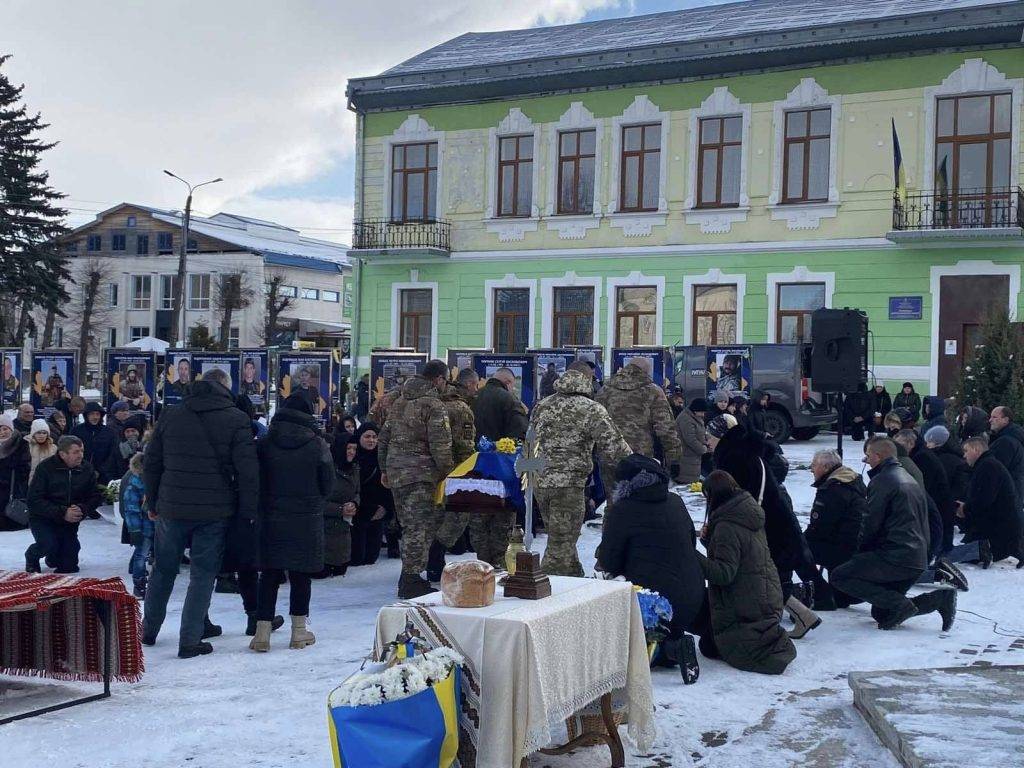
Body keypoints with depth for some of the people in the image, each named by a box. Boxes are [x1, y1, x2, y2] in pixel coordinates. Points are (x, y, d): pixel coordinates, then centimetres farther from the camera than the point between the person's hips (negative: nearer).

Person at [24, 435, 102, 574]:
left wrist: (82, 509, -23)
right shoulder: (46, 468, -17)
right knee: (48, 545, -32)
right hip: (42, 519, -4)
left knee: (69, 567, 2)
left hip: (69, 521, 4)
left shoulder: (87, 469, -6)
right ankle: (31, 556, 6)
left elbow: (96, 497, -1)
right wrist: (62, 513, -29)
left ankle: (53, 558, 40)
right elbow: (34, 501, -20)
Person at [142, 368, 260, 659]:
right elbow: (248, 472, -9)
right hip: (214, 512, -3)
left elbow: (151, 463, 9)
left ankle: (149, 631, 31)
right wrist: (247, 514, -4)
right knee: (202, 575, 4)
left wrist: (153, 503, 18)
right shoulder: (237, 420, -6)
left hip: (172, 509, 3)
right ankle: (190, 641, 4)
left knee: (163, 570, 18)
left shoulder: (170, 415, 5)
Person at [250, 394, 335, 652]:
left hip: (271, 517, 1)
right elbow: (328, 484, 0)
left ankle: (262, 630, 2)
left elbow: (255, 480, 1)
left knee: (269, 574, 6)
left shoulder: (265, 443, -3)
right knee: (301, 573, 7)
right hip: (307, 520, -1)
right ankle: (299, 631, 12)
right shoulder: (317, 445, -7)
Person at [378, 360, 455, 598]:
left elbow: (384, 438, 19)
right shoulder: (434, 406, -11)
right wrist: (448, 473, -4)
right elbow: (440, 447, -16)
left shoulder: (400, 402, 15)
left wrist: (385, 469, 25)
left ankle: (409, 576, 22)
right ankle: (411, 580, -3)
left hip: (395, 471, 8)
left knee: (410, 525, 17)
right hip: (420, 474, -8)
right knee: (419, 527, -4)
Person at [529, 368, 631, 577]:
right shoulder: (591, 409, -10)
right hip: (569, 485, -7)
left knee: (562, 538, 22)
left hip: (539, 482, 7)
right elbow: (613, 448, -12)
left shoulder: (542, 406, 11)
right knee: (561, 544, 0)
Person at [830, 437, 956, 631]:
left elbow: (871, 523, -12)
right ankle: (938, 599, 2)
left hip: (895, 557, -10)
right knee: (880, 613, 15)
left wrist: (860, 550, 6)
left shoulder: (881, 481, -9)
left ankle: (900, 605, -14)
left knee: (839, 577, -6)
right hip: (918, 559, 10)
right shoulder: (909, 479, 21)